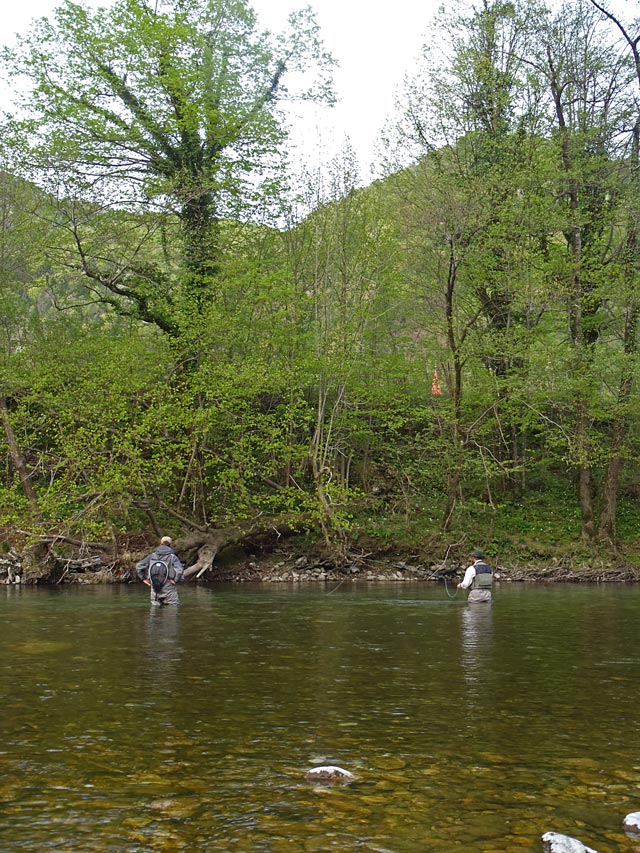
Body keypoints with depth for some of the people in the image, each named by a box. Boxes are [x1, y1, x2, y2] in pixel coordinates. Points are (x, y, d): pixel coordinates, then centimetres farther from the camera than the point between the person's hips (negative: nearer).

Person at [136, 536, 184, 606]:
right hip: (169, 591, -4)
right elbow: (179, 570, -22)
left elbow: (138, 566, 6)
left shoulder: (152, 556, 5)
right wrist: (175, 580, -8)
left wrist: (143, 579, 10)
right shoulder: (172, 557, -7)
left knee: (155, 606, 16)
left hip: (154, 591, 4)